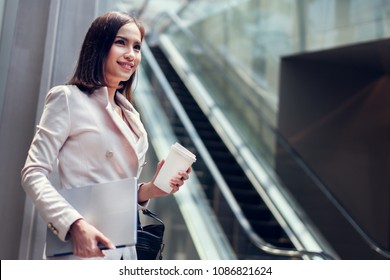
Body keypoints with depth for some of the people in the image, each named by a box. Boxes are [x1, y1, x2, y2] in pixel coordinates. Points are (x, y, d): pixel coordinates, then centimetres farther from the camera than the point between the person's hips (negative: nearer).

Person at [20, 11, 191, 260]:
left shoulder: (131, 116, 14)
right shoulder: (68, 99, -5)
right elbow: (34, 174, -13)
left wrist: (150, 190, -2)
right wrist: (75, 224, -26)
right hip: (84, 249, -6)